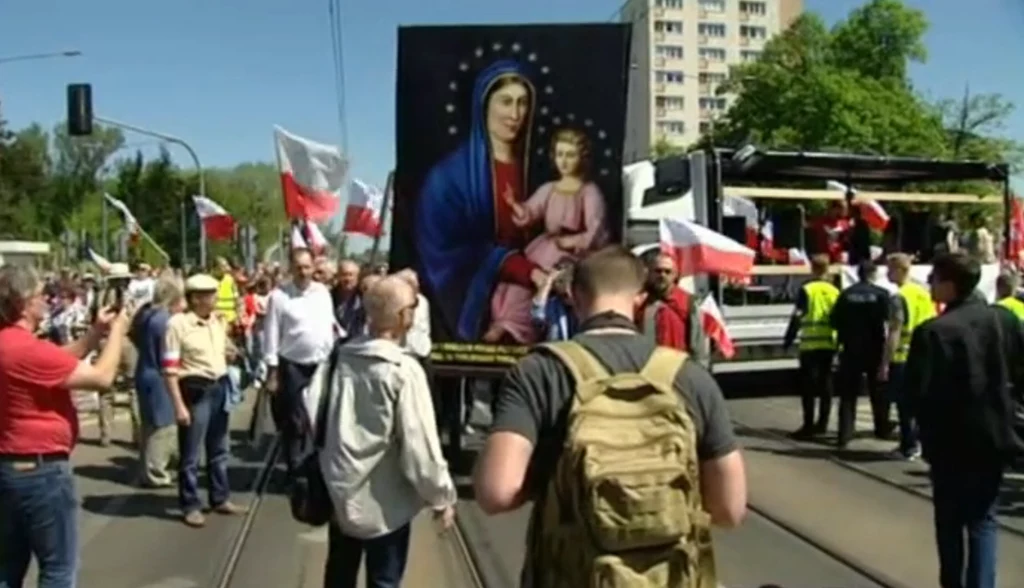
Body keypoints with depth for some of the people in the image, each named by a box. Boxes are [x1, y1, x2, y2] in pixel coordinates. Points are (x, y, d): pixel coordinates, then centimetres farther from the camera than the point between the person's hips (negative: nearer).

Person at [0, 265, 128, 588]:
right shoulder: (26, 349, -24)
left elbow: (57, 359, 15)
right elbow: (102, 377, -19)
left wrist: (96, 332, 8)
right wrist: (117, 331, -6)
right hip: (40, 470, -10)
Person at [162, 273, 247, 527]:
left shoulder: (219, 321, 8)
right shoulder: (178, 324, -13)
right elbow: (170, 368, -15)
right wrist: (179, 405, -19)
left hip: (220, 387, 7)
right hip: (195, 390, -7)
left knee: (219, 449, 17)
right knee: (191, 453, 4)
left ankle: (220, 498, 30)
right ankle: (190, 506, 16)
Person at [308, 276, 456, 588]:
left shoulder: (338, 358, -4)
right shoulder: (404, 371, -22)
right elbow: (419, 446, -22)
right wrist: (442, 497, -8)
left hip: (340, 492, 6)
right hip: (384, 504, -6)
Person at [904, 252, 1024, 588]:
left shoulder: (933, 332, -18)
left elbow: (916, 390, -17)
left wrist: (930, 424, 1)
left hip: (951, 441, -4)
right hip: (995, 436, 4)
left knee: (950, 520, 15)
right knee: (983, 520, 13)